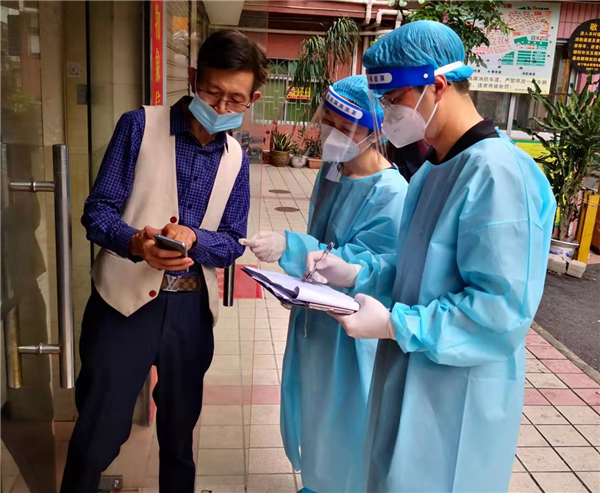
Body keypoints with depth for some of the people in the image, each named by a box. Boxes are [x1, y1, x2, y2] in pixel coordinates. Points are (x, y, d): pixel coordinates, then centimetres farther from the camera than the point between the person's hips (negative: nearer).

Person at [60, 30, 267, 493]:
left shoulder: (236, 159, 6)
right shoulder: (140, 126, -5)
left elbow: (233, 242, 3)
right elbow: (98, 210, -8)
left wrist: (193, 237, -19)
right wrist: (136, 243, -30)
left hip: (192, 309, 3)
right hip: (126, 300, -3)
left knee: (179, 434, 18)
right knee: (97, 438, 5)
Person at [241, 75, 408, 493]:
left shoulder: (391, 194, -24)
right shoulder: (331, 169, 2)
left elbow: (358, 265, -27)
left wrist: (289, 247, -32)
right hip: (314, 316, 8)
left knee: (343, 422, 11)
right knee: (314, 411, 23)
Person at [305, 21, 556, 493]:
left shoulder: (498, 174, -24)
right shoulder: (435, 168, 6)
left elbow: (503, 311, -26)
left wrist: (393, 325, -23)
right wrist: (357, 271, 0)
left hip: (457, 399, -8)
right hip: (412, 380, 8)